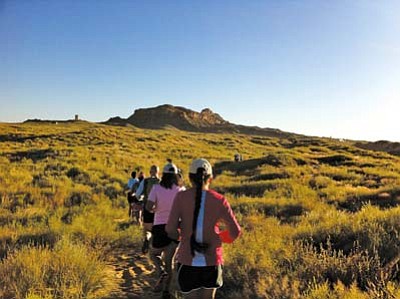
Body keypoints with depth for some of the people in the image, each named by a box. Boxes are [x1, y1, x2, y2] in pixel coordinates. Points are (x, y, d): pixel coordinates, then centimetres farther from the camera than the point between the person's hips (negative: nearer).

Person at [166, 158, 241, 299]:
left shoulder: (181, 197, -7)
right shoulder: (219, 200, -5)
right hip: (212, 261, 1)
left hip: (188, 261, -1)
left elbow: (170, 230, -12)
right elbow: (235, 232, -4)